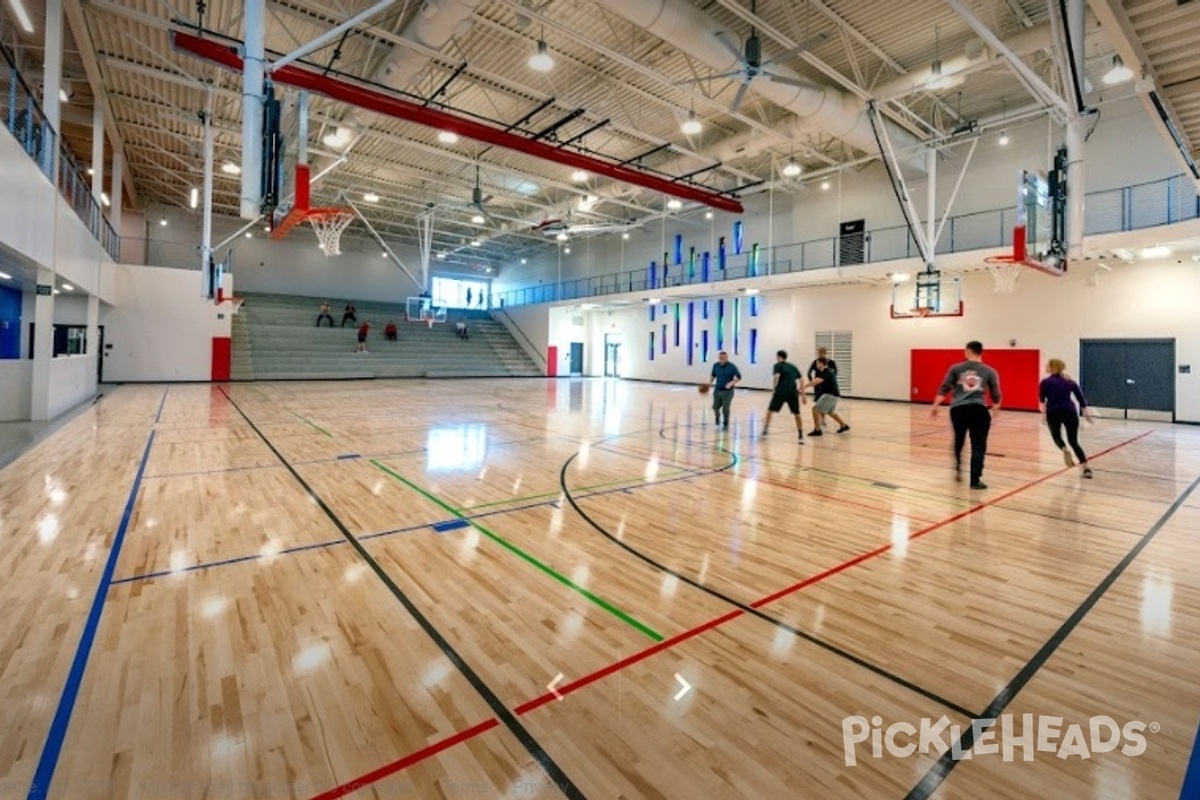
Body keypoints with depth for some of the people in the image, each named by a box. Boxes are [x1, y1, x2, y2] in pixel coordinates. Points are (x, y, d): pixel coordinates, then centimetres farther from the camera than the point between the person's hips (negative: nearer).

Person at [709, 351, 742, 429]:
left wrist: (731, 383, -23)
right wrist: (709, 383, 0)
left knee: (725, 408, -5)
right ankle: (718, 416, 40)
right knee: (715, 407, 5)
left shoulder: (732, 367, -11)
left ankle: (726, 424, 14)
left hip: (728, 391, -3)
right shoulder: (715, 366, 0)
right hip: (717, 390, 3)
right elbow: (713, 375, 16)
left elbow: (738, 377, -7)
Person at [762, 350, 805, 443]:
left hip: (781, 391, -4)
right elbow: (800, 380, 17)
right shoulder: (793, 366, 23)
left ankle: (764, 431, 8)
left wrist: (774, 389, -2)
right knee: (797, 414, 13)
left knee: (770, 410, 10)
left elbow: (776, 377, -11)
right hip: (793, 392, 4)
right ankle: (801, 436, 9)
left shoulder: (778, 365, 8)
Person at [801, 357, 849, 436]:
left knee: (815, 409, -11)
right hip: (833, 394, 10)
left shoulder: (825, 372, -17)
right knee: (830, 412, 28)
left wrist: (805, 386, -34)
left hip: (830, 394, -10)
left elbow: (817, 381, -32)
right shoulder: (829, 371, 15)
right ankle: (844, 426, 39)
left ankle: (817, 430, -10)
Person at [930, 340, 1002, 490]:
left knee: (958, 441, 23)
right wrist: (996, 408, 32)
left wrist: (935, 406, 5)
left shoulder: (956, 368, 6)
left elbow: (943, 389, 1)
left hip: (957, 409, 1)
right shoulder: (989, 372, 7)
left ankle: (958, 469, 31)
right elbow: (995, 395, 13)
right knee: (978, 446, 5)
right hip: (978, 409, -1)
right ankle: (975, 481, 3)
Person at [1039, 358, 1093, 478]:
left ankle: (1065, 450, -11)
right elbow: (1081, 398, 12)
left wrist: (1044, 414, 4)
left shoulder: (1045, 382, 6)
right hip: (1070, 412, 3)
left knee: (1056, 435, 22)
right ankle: (1086, 468, -4)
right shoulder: (1070, 382, 16)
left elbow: (1042, 400, 1)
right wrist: (1087, 413, 14)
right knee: (1074, 441, 10)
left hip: (1053, 412, -3)